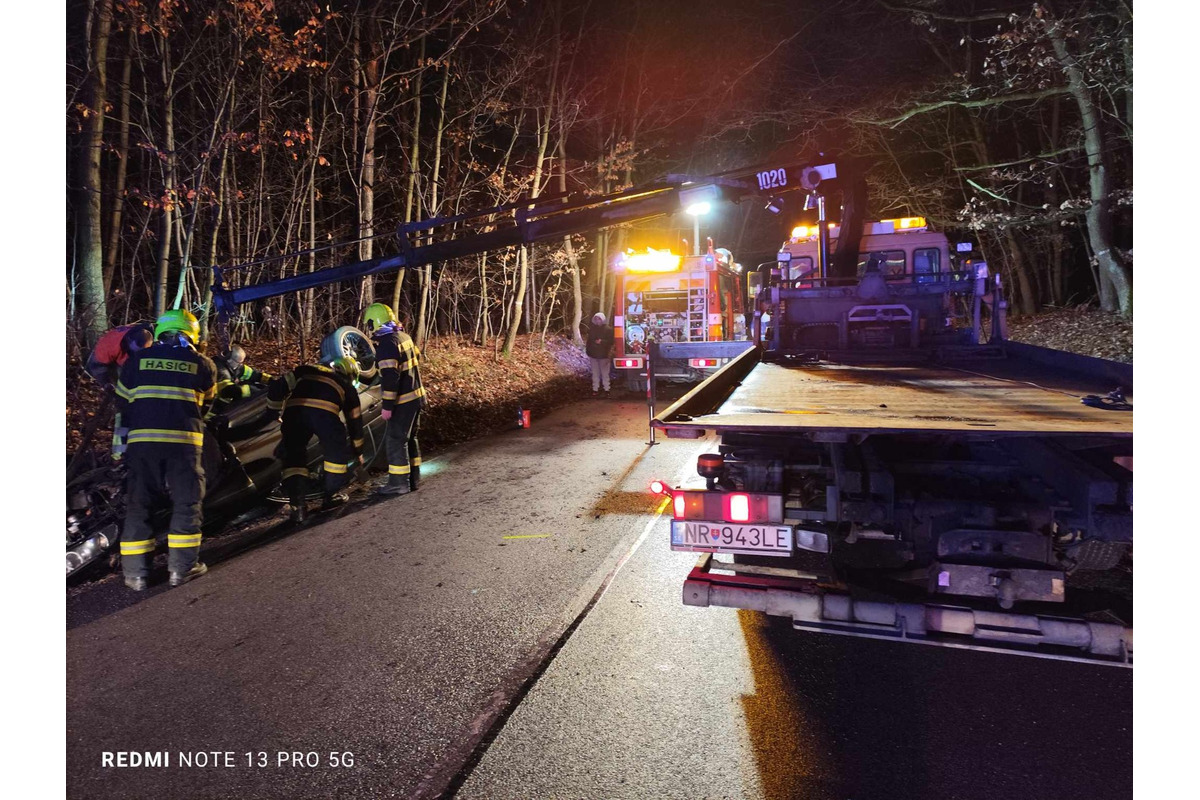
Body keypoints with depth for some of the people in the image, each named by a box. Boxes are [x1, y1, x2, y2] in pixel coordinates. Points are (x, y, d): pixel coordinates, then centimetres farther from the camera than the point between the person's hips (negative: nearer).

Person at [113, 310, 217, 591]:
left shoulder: (136, 360, 10)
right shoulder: (203, 364, 6)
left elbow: (123, 402, 16)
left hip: (141, 440, 2)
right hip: (184, 441, -2)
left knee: (138, 504, 10)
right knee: (186, 502, 8)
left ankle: (135, 572, 12)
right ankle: (182, 567, 7)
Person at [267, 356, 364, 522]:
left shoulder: (306, 370, 35)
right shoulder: (347, 387, 32)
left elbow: (278, 386, 20)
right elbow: (355, 420, 37)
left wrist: (273, 409, 29)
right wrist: (357, 451, 47)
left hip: (293, 410, 2)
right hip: (324, 412, -2)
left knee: (293, 456, 17)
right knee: (336, 452, 22)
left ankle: (297, 506, 11)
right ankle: (332, 495, 27)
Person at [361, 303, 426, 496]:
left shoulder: (386, 344, -19)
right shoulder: (403, 336, 9)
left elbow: (390, 378, -23)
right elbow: (417, 358, 20)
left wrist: (387, 405, -19)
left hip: (403, 401, -9)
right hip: (416, 395, 9)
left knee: (396, 440, 0)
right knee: (409, 438, 17)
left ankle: (399, 483, 5)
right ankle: (414, 478, 24)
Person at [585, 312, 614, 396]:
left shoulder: (608, 329, -5)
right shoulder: (592, 329, 7)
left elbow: (610, 342, -7)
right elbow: (589, 341, 10)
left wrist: (601, 341, -22)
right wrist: (588, 353, 8)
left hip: (604, 355, -3)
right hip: (593, 355, 3)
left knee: (605, 373, 2)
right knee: (595, 373, 8)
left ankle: (606, 389, 9)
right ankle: (595, 389, 14)